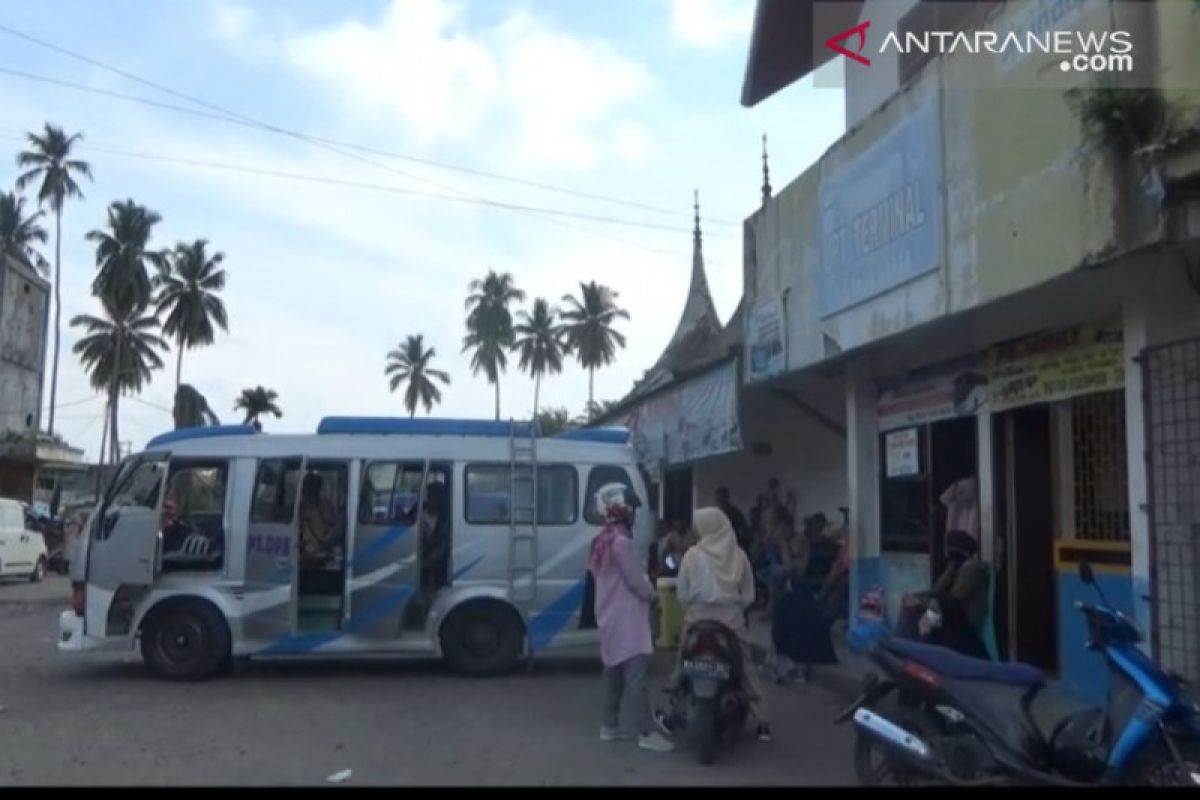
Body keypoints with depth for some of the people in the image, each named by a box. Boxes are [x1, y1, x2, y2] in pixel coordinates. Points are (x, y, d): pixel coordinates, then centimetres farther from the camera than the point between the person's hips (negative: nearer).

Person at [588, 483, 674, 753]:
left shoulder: (601, 541, 13)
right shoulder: (621, 541, -18)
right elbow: (636, 580, -17)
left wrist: (644, 584, 13)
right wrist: (650, 592, 5)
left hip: (610, 617, 10)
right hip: (626, 619, -10)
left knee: (614, 673, 14)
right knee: (635, 676, -11)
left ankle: (608, 726, 19)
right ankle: (646, 733, -12)